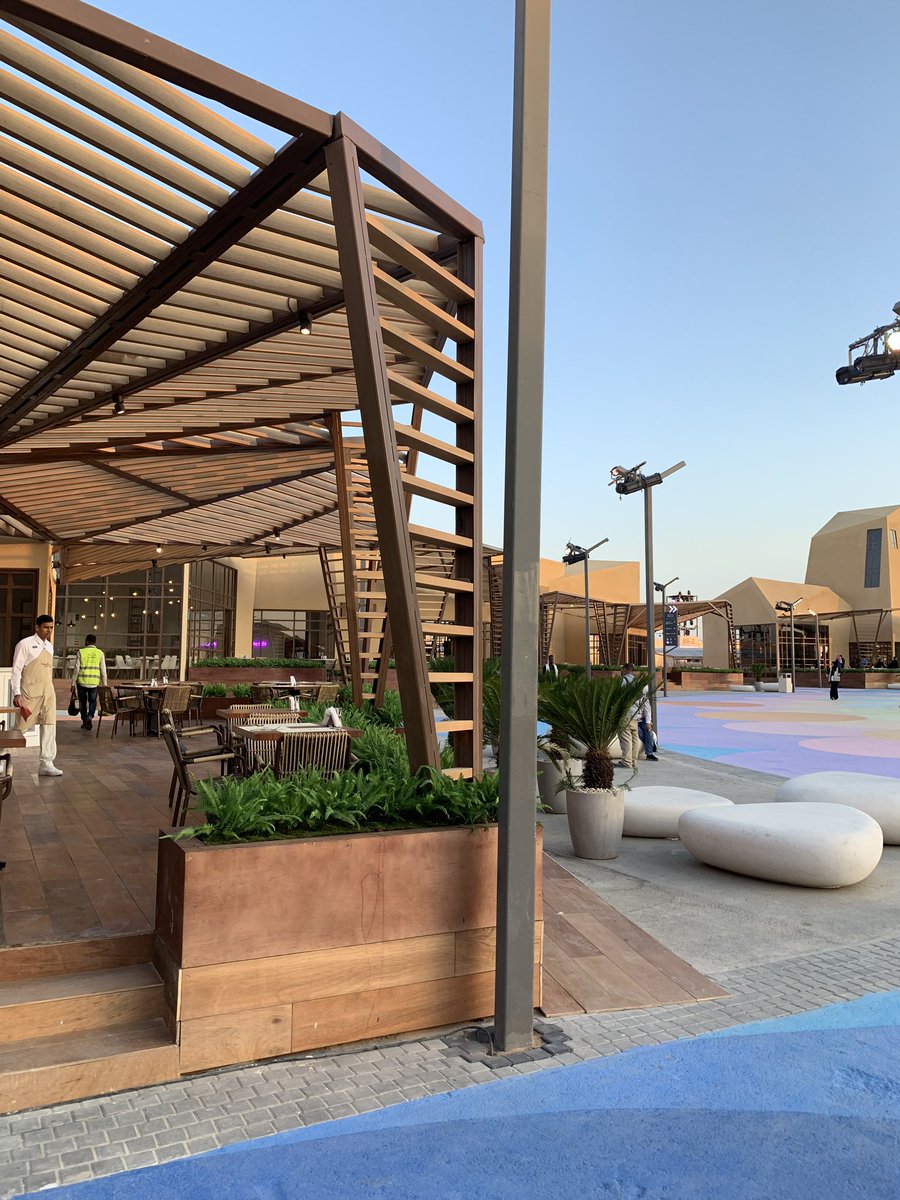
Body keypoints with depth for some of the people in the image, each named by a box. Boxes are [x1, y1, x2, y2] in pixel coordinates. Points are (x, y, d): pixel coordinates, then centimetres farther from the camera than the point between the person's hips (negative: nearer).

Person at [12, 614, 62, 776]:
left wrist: (48, 690, 17)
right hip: (30, 692, -6)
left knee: (50, 726, 1)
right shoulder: (25, 644, -8)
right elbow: (16, 670, -10)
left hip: (48, 692, 6)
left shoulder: (49, 646, 12)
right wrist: (17, 694, -16)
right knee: (22, 727, 1)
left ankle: (46, 764, 5)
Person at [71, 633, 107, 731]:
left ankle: (84, 721, 19)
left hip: (82, 681, -1)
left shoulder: (81, 652, -1)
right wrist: (104, 685, 9)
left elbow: (76, 669, -3)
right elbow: (103, 670, 2)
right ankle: (90, 716, -9)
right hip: (94, 682, 1)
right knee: (93, 701, 14)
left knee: (82, 701, 15)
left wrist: (73, 683, 4)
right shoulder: (100, 653, 2)